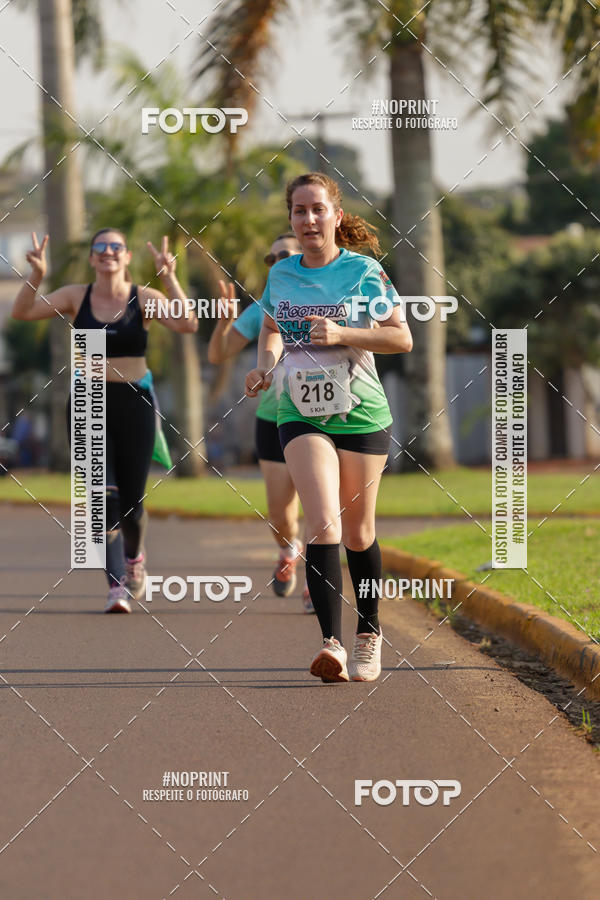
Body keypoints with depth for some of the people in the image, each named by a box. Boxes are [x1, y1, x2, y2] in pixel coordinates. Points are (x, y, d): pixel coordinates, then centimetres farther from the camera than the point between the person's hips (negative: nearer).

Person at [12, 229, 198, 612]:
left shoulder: (144, 298, -3)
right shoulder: (76, 296, 2)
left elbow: (188, 324, -19)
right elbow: (23, 312, -10)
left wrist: (169, 278, -30)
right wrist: (37, 276, -27)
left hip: (133, 402, 0)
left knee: (131, 502, 4)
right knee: (103, 495, -15)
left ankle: (135, 556, 38)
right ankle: (117, 584, -13)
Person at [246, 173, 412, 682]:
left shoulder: (364, 271, -5)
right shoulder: (280, 276, 6)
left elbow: (402, 338, -6)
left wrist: (341, 334, -19)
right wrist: (266, 365, 4)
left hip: (361, 415, -1)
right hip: (302, 415, 1)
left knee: (358, 533, 9)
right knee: (323, 523, -18)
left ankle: (369, 633, 30)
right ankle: (332, 643, -27)